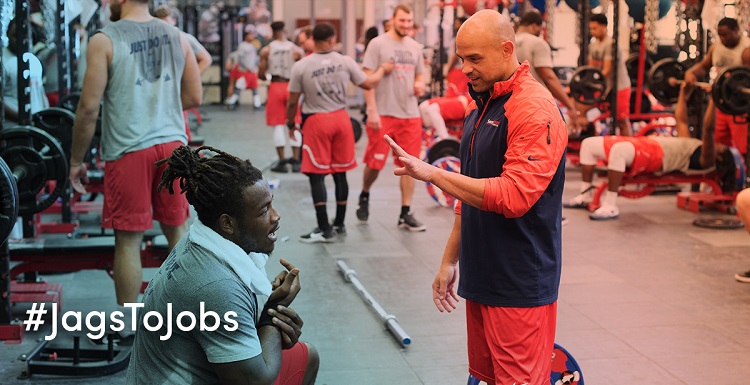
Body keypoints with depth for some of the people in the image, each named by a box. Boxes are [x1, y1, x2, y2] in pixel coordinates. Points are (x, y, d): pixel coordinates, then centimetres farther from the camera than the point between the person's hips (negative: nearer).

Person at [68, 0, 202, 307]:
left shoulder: (104, 41, -6)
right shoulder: (176, 37, 7)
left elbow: (89, 108, -7)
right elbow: (194, 98, 10)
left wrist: (76, 161, 2)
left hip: (128, 150, -4)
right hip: (173, 144, 4)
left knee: (128, 241, 4)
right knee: (177, 230, 15)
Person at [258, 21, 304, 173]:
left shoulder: (266, 50, -1)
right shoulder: (296, 50, -2)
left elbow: (261, 74, -2)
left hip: (275, 87, 0)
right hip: (291, 87, 0)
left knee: (278, 126, 5)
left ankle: (281, 161, 4)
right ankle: (296, 160, 6)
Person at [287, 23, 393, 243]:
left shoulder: (300, 67, -8)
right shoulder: (345, 62, -1)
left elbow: (292, 102, -4)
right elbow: (368, 84, 10)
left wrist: (290, 123, 14)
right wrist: (382, 70, 29)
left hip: (316, 120, -4)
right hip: (341, 118, 4)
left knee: (316, 175, 1)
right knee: (340, 173, 13)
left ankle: (324, 229, 0)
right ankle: (339, 224, 23)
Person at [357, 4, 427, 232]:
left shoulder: (415, 47, 12)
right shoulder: (378, 44, -5)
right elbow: (368, 79, -9)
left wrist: (420, 85, -2)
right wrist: (372, 111, -16)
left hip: (410, 114, 5)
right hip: (383, 114, -5)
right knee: (375, 163, 2)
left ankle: (405, 215, 8)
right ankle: (364, 196, 31)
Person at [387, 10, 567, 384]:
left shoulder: (535, 109, -16)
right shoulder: (480, 105, 14)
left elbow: (512, 197, -25)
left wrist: (434, 174, -20)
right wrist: (450, 260, 19)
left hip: (521, 286, -8)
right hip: (482, 279, 9)